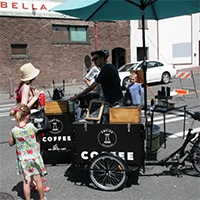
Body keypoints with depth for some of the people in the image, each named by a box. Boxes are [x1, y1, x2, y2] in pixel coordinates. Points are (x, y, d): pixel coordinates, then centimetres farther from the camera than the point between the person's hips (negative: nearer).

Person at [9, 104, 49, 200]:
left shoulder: (13, 130, -13)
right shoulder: (31, 126, -17)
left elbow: (11, 143, 2)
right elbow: (37, 131, 6)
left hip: (23, 159, 1)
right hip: (34, 156, -1)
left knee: (26, 181, 12)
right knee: (37, 179, 14)